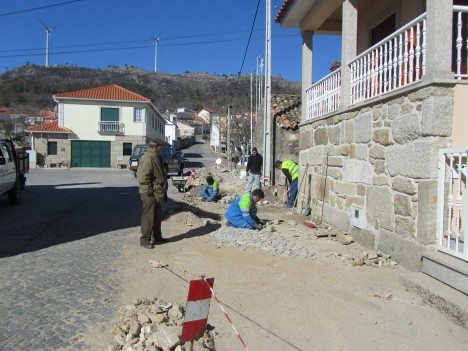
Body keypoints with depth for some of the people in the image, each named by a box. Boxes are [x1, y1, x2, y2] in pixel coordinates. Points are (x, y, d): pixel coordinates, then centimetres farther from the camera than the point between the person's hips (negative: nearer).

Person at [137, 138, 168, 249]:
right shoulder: (148, 158, -19)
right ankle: (145, 240, 6)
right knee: (148, 217, -3)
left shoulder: (155, 157, 14)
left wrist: (162, 189, 19)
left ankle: (156, 237, 30)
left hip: (157, 193, 10)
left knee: (157, 216, 18)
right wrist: (149, 191, -22)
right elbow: (143, 177, -25)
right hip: (150, 194, -10)